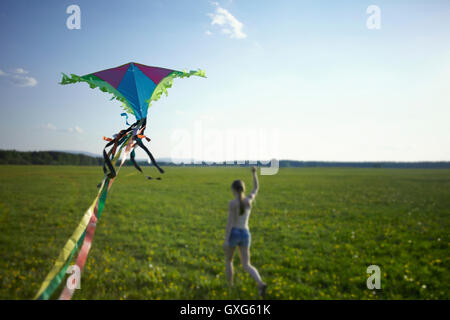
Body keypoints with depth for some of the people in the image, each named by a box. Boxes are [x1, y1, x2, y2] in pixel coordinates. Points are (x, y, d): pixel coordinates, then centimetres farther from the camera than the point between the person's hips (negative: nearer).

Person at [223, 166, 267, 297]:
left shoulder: (232, 203, -12)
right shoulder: (249, 199, 0)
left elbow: (230, 222, -16)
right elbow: (256, 188, 20)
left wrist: (226, 240, -15)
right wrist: (254, 173, 32)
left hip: (233, 234, -3)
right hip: (245, 235, 4)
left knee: (228, 260, 22)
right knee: (246, 266, 4)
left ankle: (230, 287, 26)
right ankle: (260, 283, -23)